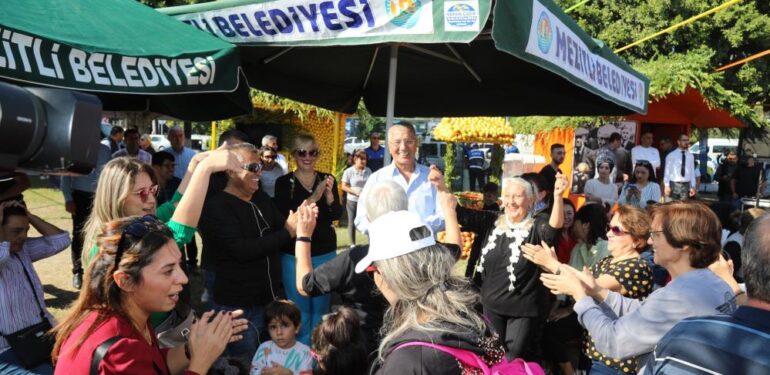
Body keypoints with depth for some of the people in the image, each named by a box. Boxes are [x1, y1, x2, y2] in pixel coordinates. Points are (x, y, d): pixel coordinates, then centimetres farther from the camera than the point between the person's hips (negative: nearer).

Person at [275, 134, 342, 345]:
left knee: (321, 307, 10)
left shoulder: (327, 180, 4)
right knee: (300, 308, 5)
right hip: (294, 253, -2)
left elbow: (337, 215, -5)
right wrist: (313, 198, -26)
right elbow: (285, 217, -16)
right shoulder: (284, 183, -4)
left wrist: (329, 195, -23)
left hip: (325, 252, 2)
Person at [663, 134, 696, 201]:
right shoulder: (671, 155, -3)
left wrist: (692, 186, 7)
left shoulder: (690, 156, 7)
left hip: (686, 185, 3)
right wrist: (666, 185, -8)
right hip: (674, 184, -3)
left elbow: (692, 172, 10)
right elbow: (667, 171, -3)